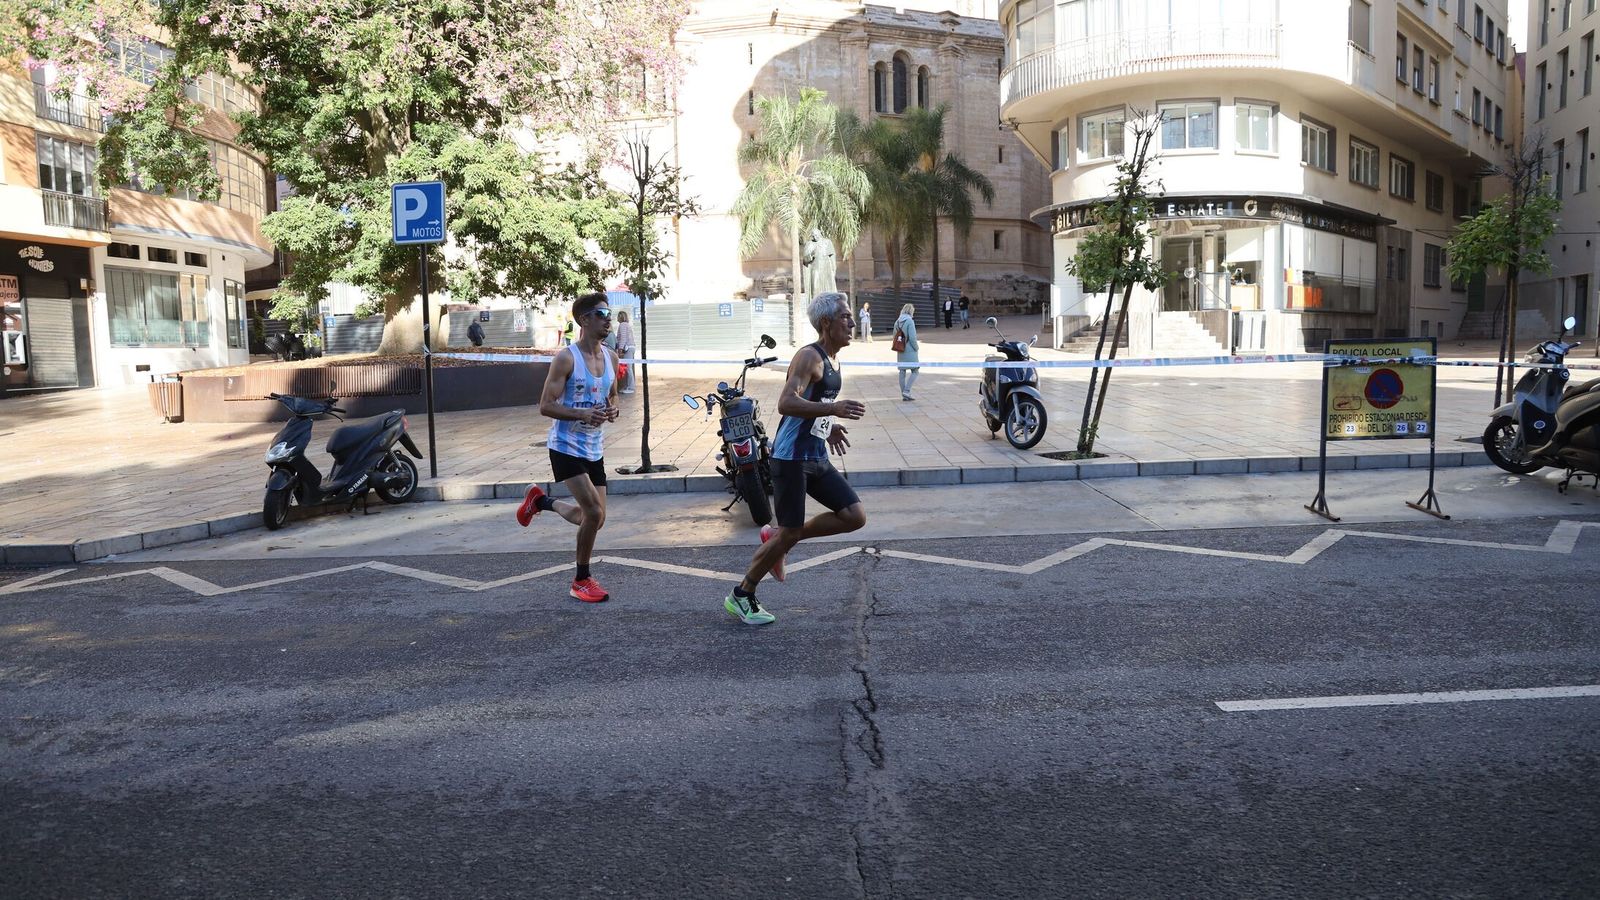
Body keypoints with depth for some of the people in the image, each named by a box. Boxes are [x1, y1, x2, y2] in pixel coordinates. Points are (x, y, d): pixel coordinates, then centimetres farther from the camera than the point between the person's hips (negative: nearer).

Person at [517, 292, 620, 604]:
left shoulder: (611, 358, 6)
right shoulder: (566, 359, -15)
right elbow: (546, 406, -15)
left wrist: (612, 409, -4)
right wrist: (583, 414, -30)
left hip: (594, 449, 7)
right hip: (567, 447, -7)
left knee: (595, 518, 10)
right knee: (594, 513, -15)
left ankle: (541, 501, 36)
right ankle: (582, 581, 4)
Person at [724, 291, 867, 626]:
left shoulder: (833, 360, 14)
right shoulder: (809, 357, -16)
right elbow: (786, 403, -29)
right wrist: (833, 409, -37)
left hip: (817, 457, 9)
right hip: (791, 457, -9)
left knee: (855, 516, 3)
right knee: (789, 534, -4)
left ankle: (776, 537, 16)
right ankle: (741, 596, 14)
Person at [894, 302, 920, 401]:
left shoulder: (897, 322, 7)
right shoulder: (910, 321, -13)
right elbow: (912, 337, -17)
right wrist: (916, 347, -3)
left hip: (900, 351, 7)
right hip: (910, 350, -7)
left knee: (902, 372, 9)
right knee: (915, 371, 1)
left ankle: (903, 394, 13)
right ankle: (906, 391, -10)